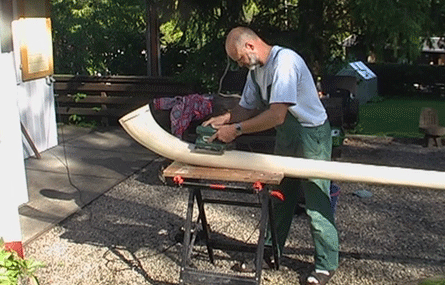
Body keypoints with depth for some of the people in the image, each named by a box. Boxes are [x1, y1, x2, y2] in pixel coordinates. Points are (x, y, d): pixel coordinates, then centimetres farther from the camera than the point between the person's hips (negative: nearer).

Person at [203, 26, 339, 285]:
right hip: (285, 138, 9)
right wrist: (224, 119, -9)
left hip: (311, 137, -9)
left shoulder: (285, 62, -26)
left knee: (317, 203, -2)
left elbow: (277, 115, -32)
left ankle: (327, 264, 13)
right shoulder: (256, 69, 5)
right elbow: (248, 107, 11)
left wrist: (236, 129, -28)